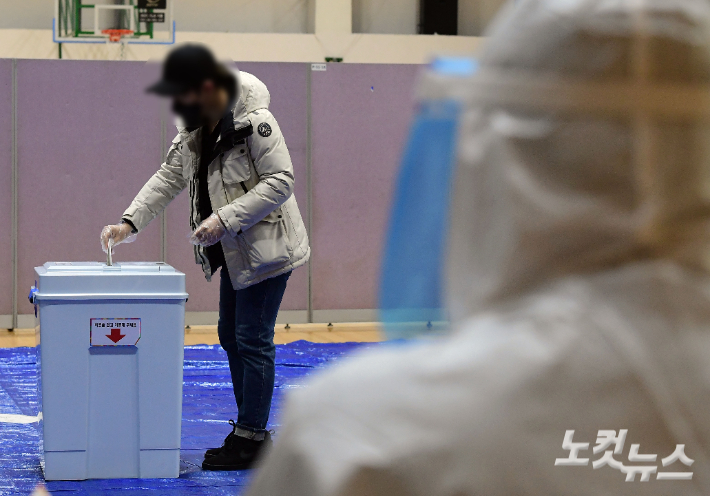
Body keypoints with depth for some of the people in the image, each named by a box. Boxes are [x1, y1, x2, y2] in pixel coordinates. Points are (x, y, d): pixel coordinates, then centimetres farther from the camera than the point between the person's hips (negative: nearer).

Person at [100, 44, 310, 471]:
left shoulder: (254, 121, -21)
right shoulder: (193, 128, 6)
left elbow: (280, 182, -22)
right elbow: (169, 178, 11)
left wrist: (226, 219, -27)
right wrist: (130, 223, 0)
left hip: (266, 247, -9)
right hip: (234, 251, 9)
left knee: (253, 339, -6)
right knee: (231, 335, 14)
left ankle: (251, 440, 2)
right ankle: (249, 429, 24)